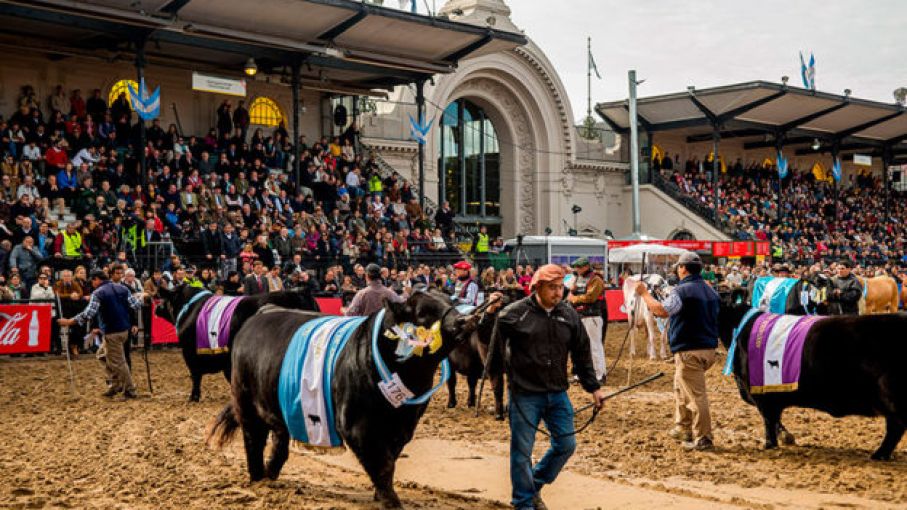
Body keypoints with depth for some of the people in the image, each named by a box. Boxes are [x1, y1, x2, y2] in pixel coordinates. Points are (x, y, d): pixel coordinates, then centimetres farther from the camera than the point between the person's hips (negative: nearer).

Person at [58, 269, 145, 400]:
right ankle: (115, 385, 21)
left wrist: (69, 321, -12)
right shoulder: (122, 288, 8)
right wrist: (141, 297, 25)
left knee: (118, 362, 1)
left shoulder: (98, 293, -9)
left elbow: (88, 314, -18)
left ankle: (129, 391, 6)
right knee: (106, 356, 22)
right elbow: (135, 305, 5)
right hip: (124, 329, 8)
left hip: (112, 331, -8)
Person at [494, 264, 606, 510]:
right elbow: (493, 345, -1)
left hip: (558, 394, 5)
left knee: (566, 444, 10)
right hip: (524, 395, -5)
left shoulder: (569, 314, 4)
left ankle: (534, 485, 31)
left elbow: (582, 354, 11)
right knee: (522, 451, 3)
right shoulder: (516, 313, -11)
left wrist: (594, 387, 11)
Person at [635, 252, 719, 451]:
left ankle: (702, 438, -1)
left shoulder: (682, 290, -14)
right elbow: (715, 316, 22)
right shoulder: (710, 290, 13)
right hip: (709, 347, 9)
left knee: (695, 394, -4)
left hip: (689, 351, -9)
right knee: (681, 388, 23)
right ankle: (683, 428, 30)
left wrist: (644, 293, -13)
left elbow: (661, 310, -25)